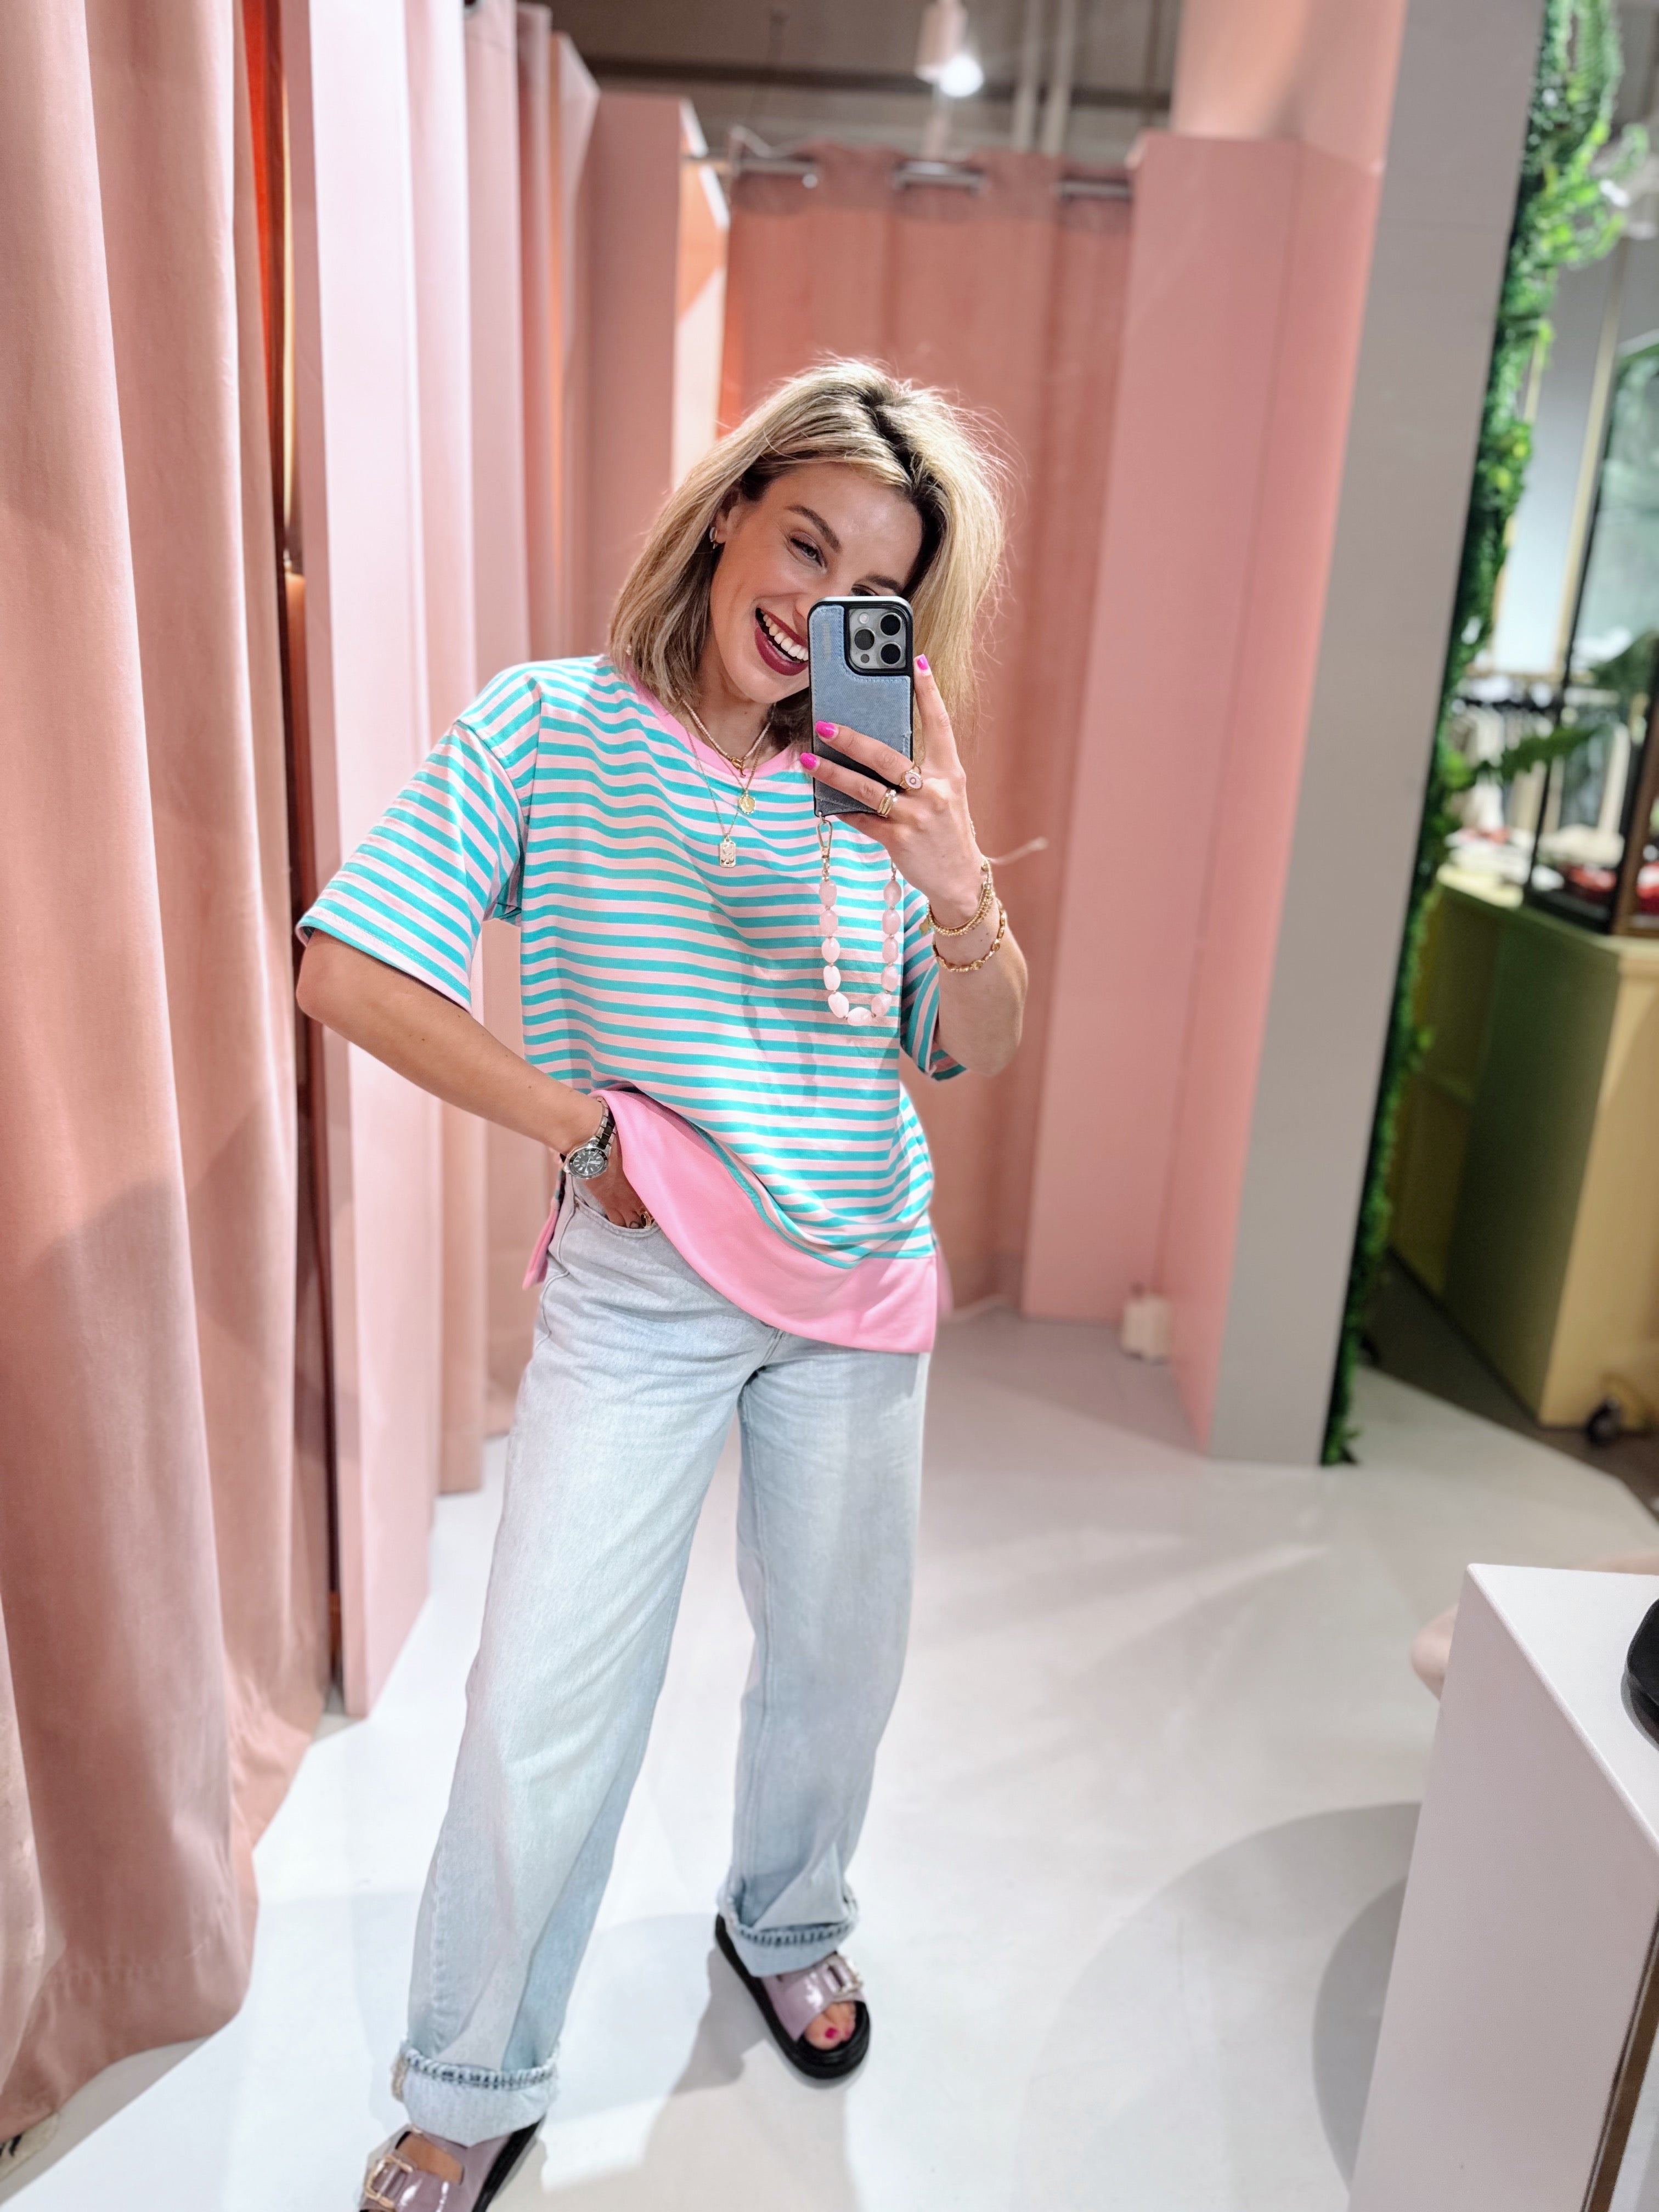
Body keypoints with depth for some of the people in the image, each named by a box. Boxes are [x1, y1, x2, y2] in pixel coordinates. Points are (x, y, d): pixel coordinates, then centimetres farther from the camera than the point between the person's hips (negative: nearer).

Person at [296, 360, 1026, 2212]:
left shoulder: (879, 779, -2)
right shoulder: (551, 728, -8)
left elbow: (980, 1049, -2)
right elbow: (346, 970, -11)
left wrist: (963, 890, -23)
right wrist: (590, 1126, -12)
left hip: (859, 1293, 3)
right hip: (635, 1290, -2)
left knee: (840, 1660, 18)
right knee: (545, 1698, 4)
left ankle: (785, 1924, 50)